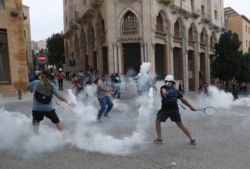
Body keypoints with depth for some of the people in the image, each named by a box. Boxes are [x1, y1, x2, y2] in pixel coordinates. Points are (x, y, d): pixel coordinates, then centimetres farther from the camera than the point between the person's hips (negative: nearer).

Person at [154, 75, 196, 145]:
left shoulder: (163, 87, 9)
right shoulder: (175, 90, 16)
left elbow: (163, 90, -18)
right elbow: (183, 100, 14)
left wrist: (164, 92, -42)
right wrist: (191, 107, 23)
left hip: (164, 109, -3)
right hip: (175, 109, 3)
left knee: (157, 121, 18)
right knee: (180, 124, 14)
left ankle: (159, 139, 15)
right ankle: (192, 139, 15)